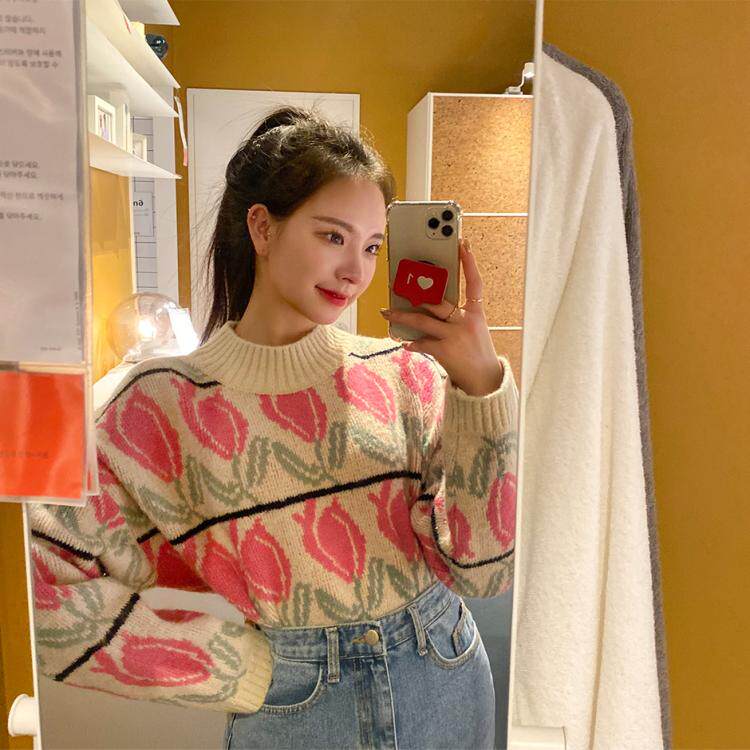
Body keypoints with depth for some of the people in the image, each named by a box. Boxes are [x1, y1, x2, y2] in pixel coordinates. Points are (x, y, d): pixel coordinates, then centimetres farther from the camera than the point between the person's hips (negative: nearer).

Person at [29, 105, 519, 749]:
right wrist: (248, 670, -11)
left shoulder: (407, 374, -9)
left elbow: (482, 569, -12)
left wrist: (482, 386, -23)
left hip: (448, 691, 3)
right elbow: (47, 597, -13)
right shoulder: (164, 403, -12)